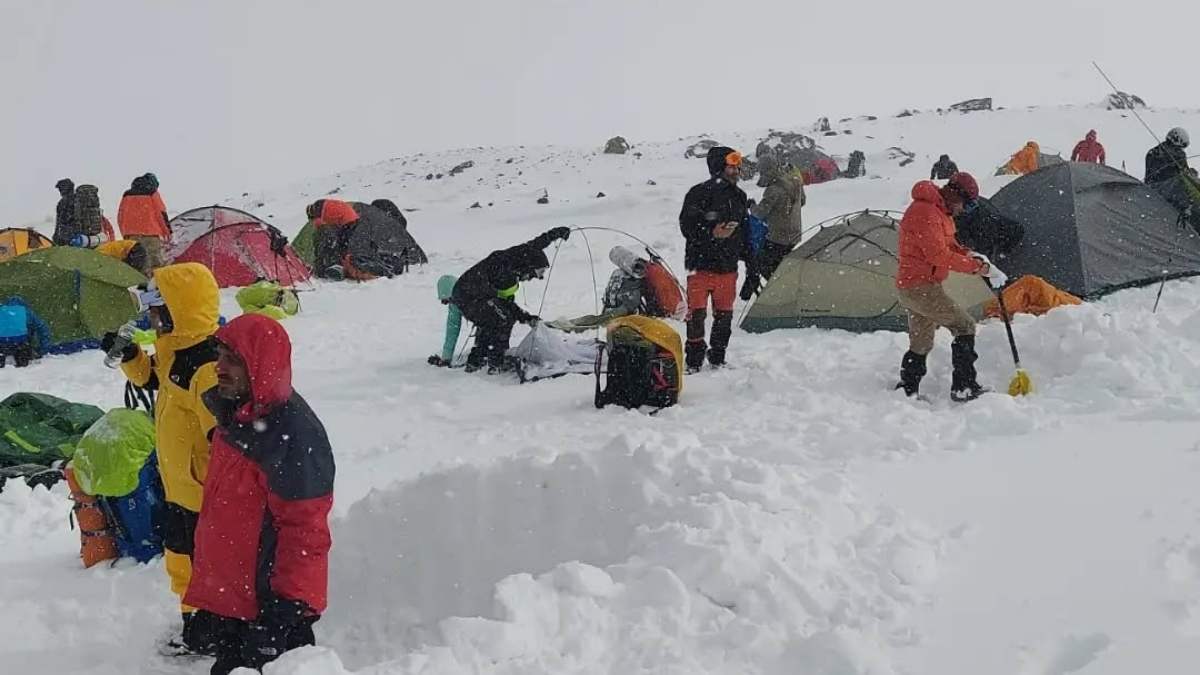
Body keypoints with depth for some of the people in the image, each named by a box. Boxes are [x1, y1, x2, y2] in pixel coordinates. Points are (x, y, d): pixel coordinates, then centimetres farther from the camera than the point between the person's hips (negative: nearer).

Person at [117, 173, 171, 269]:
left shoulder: (127, 195, 16)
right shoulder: (152, 194, 3)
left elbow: (120, 218, 16)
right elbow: (161, 214, -2)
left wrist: (125, 235, 23)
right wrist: (167, 232, 4)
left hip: (131, 235, 4)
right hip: (150, 233, -4)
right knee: (155, 262, -6)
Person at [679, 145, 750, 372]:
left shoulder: (739, 196, 12)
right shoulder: (699, 193, -9)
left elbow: (746, 232, 19)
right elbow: (686, 226, -13)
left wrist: (750, 261, 17)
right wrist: (712, 233, -25)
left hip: (728, 268, 6)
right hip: (701, 266, -6)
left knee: (724, 315, 11)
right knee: (696, 314, -7)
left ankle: (718, 359, 23)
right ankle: (693, 362, 0)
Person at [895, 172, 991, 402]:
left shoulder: (939, 212, 14)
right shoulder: (926, 212, -19)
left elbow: (948, 246, 20)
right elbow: (939, 256, -24)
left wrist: (971, 257, 1)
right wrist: (974, 266, -16)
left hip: (910, 287, 11)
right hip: (921, 286, -11)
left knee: (921, 344, 18)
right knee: (964, 326, -11)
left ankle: (906, 391, 23)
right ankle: (963, 387, -11)